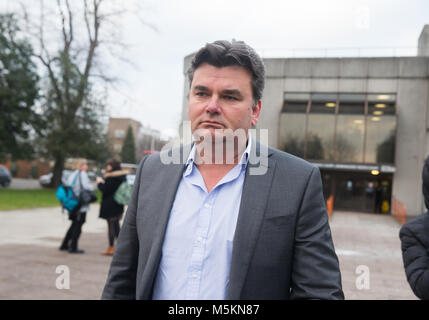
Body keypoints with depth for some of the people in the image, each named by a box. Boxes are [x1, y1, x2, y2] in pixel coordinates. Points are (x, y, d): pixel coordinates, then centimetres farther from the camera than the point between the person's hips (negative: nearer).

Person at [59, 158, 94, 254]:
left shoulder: (73, 174, 11)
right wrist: (92, 187, -6)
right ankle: (73, 247, 5)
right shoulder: (82, 174, -12)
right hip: (81, 204, -8)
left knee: (74, 225, 21)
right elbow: (86, 186, -24)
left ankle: (64, 245, 27)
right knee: (78, 225, 1)